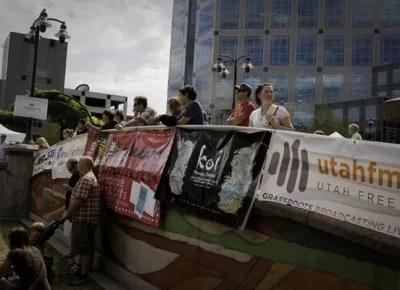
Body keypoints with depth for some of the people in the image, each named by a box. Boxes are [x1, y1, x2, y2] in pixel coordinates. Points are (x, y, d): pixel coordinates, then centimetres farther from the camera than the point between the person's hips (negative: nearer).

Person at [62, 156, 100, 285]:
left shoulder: (86, 179, -18)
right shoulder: (89, 177, 18)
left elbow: (79, 200, -22)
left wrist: (67, 213, -12)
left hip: (84, 218, -11)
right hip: (84, 218, 11)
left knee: (84, 247, -6)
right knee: (84, 246, 17)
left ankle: (84, 275, -1)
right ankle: (83, 269, 27)